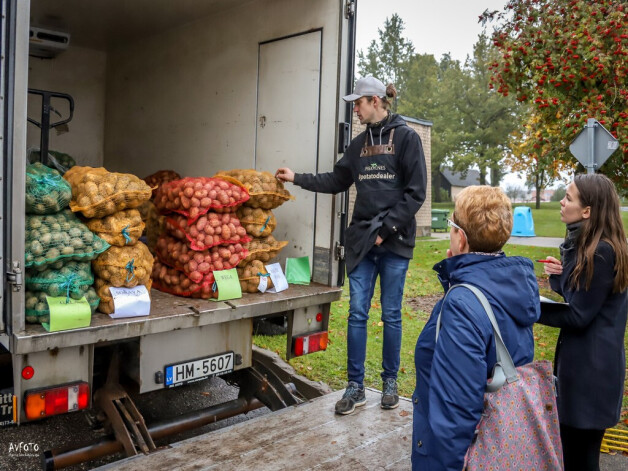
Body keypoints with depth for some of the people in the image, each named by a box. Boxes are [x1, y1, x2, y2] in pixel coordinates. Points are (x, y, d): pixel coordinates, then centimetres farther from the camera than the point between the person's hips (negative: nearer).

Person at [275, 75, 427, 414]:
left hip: (395, 241, -4)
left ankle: (390, 383, 22)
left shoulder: (406, 137, -2)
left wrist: (388, 227, -11)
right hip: (361, 240, 4)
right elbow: (336, 181, 19)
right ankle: (355, 387, 12)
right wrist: (297, 178, 13)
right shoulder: (359, 143, 14)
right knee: (357, 314, 3)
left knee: (391, 315, 6)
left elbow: (416, 191, -7)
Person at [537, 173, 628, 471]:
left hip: (591, 367, -9)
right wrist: (561, 275, -5)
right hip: (577, 357, 9)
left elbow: (578, 315, -20)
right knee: (569, 446, 22)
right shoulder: (581, 243, 7)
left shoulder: (602, 251, -22)